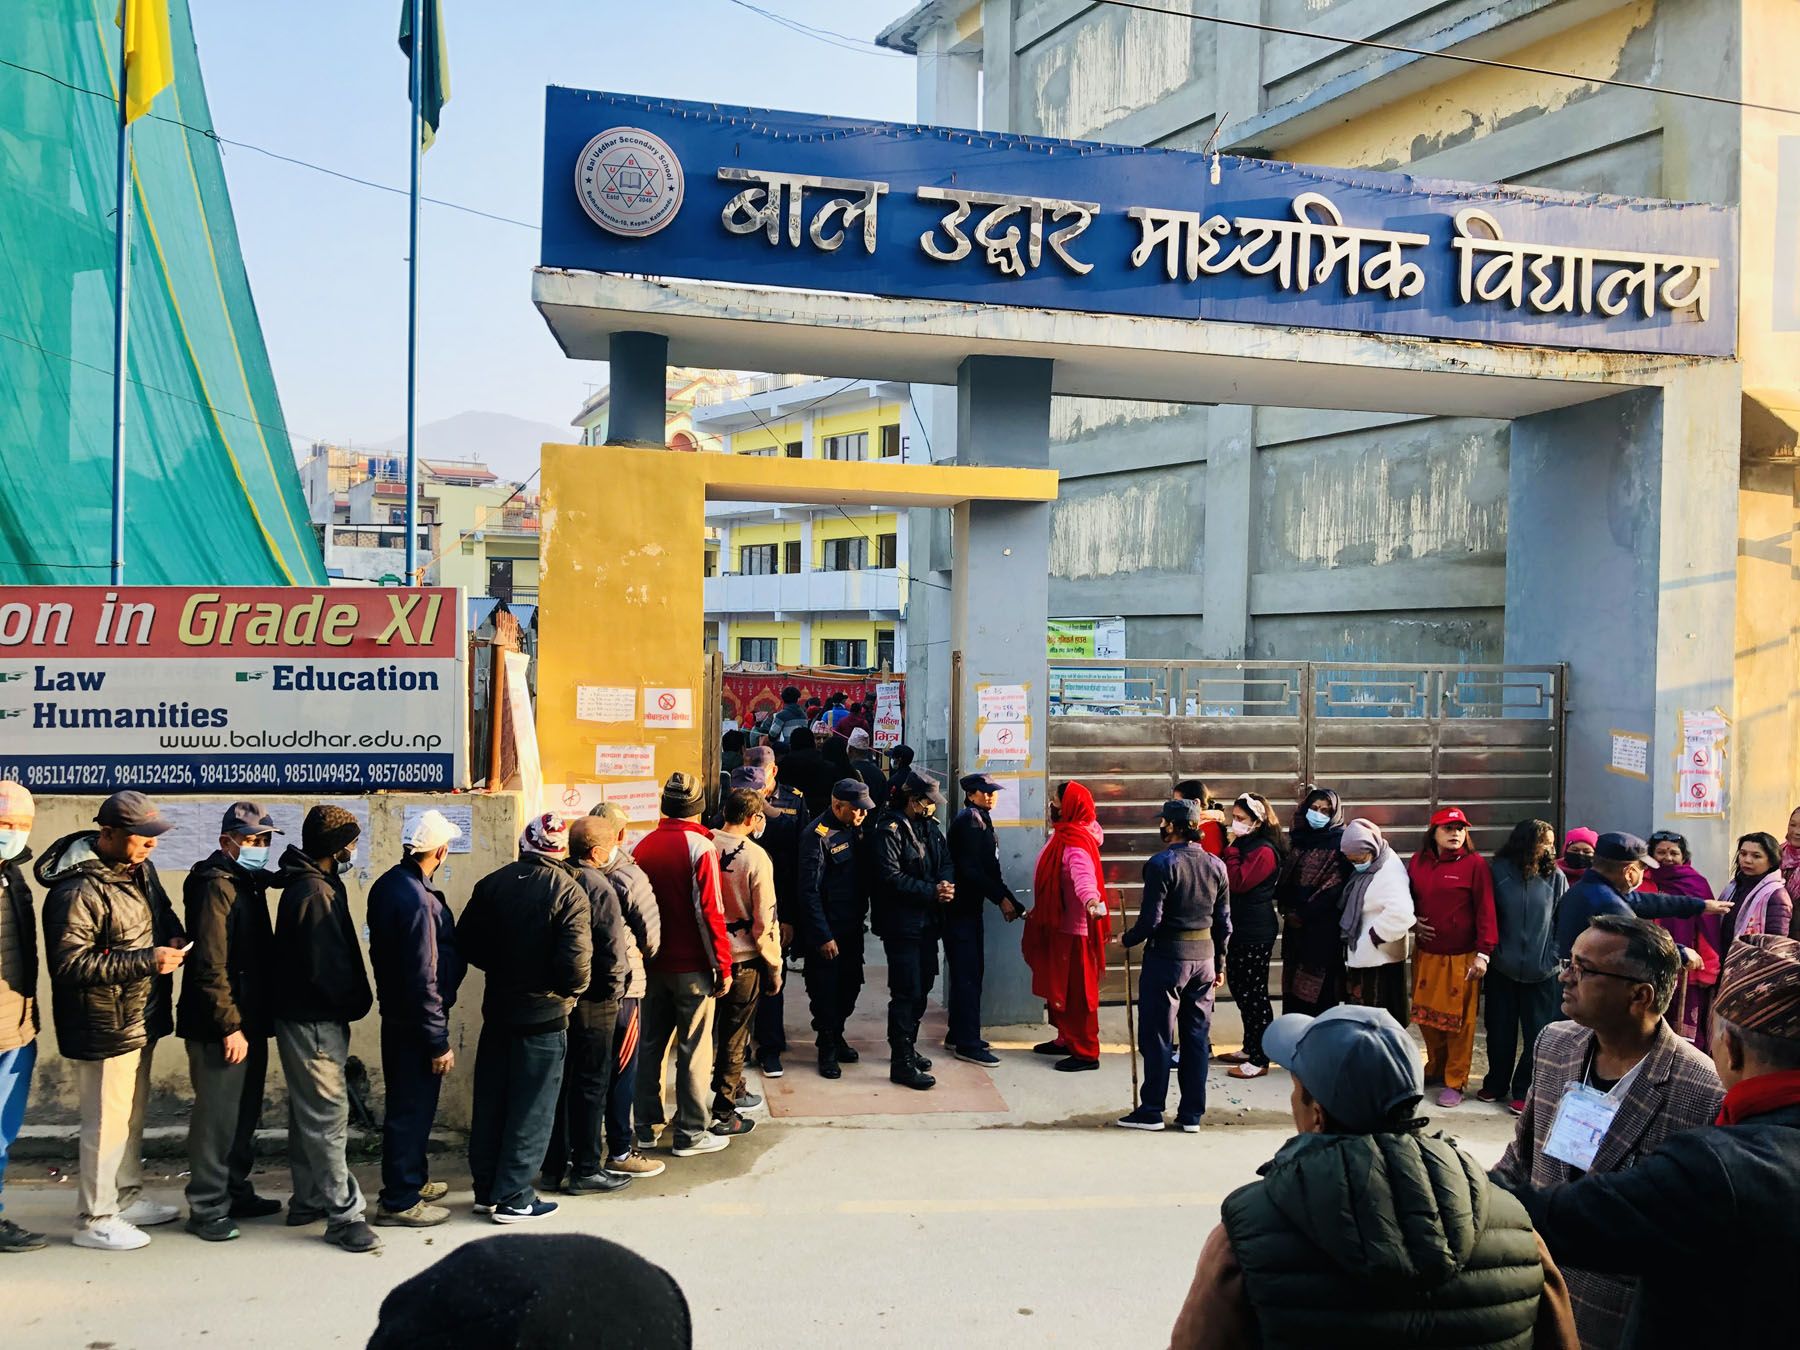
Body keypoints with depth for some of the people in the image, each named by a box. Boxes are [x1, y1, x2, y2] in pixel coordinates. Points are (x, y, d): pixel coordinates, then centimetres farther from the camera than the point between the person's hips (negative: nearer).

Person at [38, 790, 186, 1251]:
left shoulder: (140, 868, 4)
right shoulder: (78, 889, -23)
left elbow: (162, 913, 20)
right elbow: (70, 963, -24)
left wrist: (174, 938, -2)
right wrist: (146, 960, -26)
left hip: (141, 1019, 9)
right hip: (102, 1026, -9)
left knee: (133, 1113, 21)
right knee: (106, 1121, 2)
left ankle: (128, 1198, 37)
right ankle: (96, 1220, 16)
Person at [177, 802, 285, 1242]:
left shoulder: (249, 883, 14)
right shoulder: (217, 886, -15)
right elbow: (210, 966, -21)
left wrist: (251, 1022, 16)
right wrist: (230, 1026, -21)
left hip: (249, 1021, 10)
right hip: (220, 1028, -10)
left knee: (245, 1113, 17)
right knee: (217, 1116, -2)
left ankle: (236, 1192, 29)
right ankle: (207, 1209, 8)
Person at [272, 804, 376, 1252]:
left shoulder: (308, 885, 12)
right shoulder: (316, 892, -20)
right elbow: (326, 967, -22)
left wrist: (353, 1001, 11)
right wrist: (356, 1004, -8)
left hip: (308, 1017, 11)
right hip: (314, 1022, -11)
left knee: (308, 1113, 17)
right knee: (328, 1117, -7)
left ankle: (308, 1200, 28)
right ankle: (343, 1215, -3)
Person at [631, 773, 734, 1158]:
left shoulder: (643, 846, 3)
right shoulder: (699, 847, -13)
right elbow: (710, 913, -16)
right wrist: (723, 967, -9)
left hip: (652, 963, 5)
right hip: (692, 966, -5)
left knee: (651, 1044, 14)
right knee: (694, 1050, 3)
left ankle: (647, 1127, 22)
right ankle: (691, 1134, 9)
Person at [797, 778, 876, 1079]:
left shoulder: (855, 828, 4)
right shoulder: (817, 835, -19)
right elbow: (809, 891, -19)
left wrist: (863, 913, 6)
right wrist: (824, 936, -19)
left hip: (852, 926, 7)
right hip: (826, 930, -7)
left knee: (851, 984, 15)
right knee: (825, 989, 4)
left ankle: (836, 1035, 34)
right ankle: (827, 1048, 19)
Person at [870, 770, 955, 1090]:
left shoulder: (929, 826, 10)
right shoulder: (889, 830, -16)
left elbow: (946, 860, 12)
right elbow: (891, 877, -22)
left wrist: (946, 884, -10)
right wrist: (932, 891, -21)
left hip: (928, 921, 9)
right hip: (901, 924, -8)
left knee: (922, 987, 17)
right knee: (907, 992, -6)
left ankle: (908, 1048, 33)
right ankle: (901, 1063, 1)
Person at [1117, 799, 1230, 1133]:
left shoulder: (1162, 864, -14)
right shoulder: (1216, 866, 5)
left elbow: (1151, 918, -17)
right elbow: (1223, 921, 8)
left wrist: (1128, 940, 1)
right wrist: (1219, 963, 17)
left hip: (1166, 956, -5)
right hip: (1204, 957, 6)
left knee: (1157, 1037, 4)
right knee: (1197, 1037, 11)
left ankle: (1151, 1111, 11)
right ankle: (1192, 1114, 15)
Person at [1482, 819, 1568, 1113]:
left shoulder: (1555, 877, -2)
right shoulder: (1499, 872, -2)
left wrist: (1554, 957, -8)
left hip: (1542, 971, 0)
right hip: (1502, 968, 1)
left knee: (1537, 1033, 5)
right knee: (1500, 1031, 10)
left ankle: (1523, 1090, 18)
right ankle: (1496, 1084, 28)